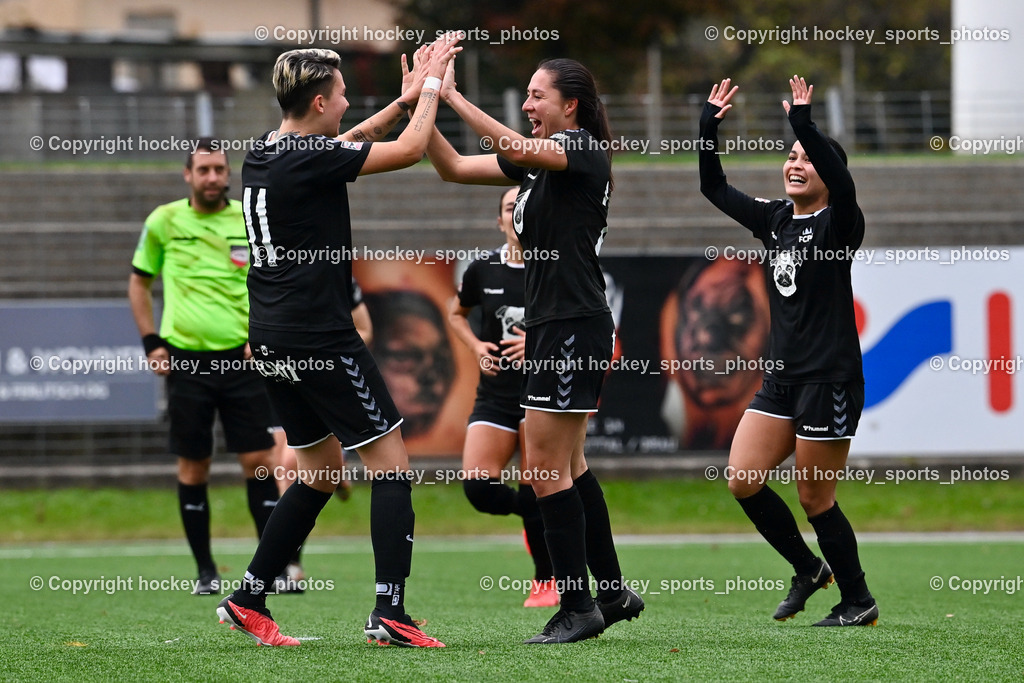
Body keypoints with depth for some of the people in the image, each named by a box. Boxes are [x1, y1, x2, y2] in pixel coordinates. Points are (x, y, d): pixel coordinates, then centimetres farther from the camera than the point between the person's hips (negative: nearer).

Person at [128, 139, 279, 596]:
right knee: (192, 468, 3)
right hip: (185, 359, 0)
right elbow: (139, 283, 13)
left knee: (258, 461, -5)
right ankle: (205, 570, 13)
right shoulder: (163, 222, 2)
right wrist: (151, 343, 4)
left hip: (240, 358, 0)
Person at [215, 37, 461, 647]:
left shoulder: (263, 156, 11)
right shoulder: (310, 158, -15)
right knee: (391, 464, -4)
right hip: (321, 338, -9)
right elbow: (411, 149, -9)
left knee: (322, 472, 18)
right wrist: (431, 83, 5)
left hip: (273, 343, 9)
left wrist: (406, 98, 27)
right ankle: (390, 612, -12)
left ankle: (249, 599, 16)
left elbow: (343, 147, 29)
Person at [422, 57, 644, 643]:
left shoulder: (585, 152, -12)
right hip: (552, 327, 10)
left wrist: (453, 97, -29)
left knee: (546, 469, -9)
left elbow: (519, 150, -30)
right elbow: (454, 168, 13)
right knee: (569, 465, 15)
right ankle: (614, 591, 24)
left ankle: (578, 608, -4)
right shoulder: (537, 160, 14)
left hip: (575, 326, -10)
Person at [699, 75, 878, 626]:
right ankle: (807, 569, 18)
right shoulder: (775, 220, 11)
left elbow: (843, 185, -30)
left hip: (830, 378, -7)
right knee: (742, 480, -1)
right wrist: (709, 125, 5)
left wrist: (804, 125, -35)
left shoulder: (837, 224, -8)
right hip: (781, 375, 7)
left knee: (814, 498, -3)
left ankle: (858, 601, 13)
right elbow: (714, 188, 16)